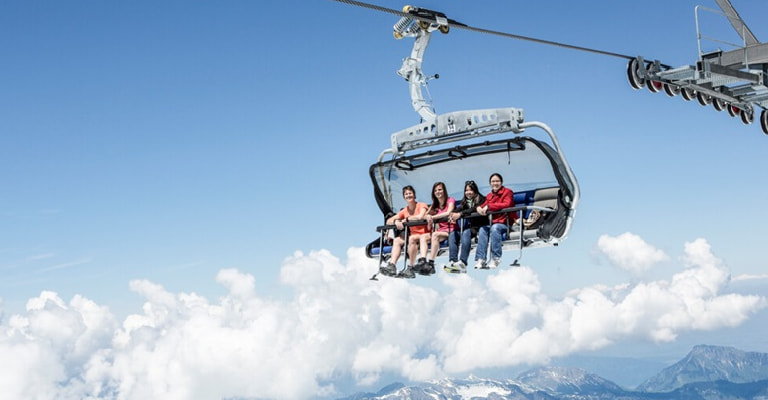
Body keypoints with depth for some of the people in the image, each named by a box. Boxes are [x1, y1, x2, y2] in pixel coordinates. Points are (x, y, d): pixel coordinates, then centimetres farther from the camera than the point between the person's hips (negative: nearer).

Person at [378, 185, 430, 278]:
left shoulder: (422, 206, -2)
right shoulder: (404, 211, 12)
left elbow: (420, 217, -25)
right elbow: (388, 221, 7)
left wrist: (406, 219, -12)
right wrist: (396, 221, -17)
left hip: (425, 235, -6)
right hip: (413, 235, 6)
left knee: (412, 238, -34)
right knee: (397, 240, -12)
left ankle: (410, 268, -32)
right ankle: (392, 266, -27)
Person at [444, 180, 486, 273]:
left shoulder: (481, 199, 0)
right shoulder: (464, 201, 19)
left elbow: (474, 210, -18)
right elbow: (458, 209, 2)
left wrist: (460, 214, -29)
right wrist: (453, 214, -22)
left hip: (479, 227, -6)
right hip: (469, 226, 6)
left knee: (466, 233, -34)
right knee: (453, 234, -18)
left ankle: (462, 262, -46)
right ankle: (453, 261, -31)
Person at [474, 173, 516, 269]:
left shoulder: (507, 192, 2)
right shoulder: (489, 195, 18)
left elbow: (506, 204, -16)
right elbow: (484, 205, 12)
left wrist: (489, 206, -19)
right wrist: (479, 208, -15)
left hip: (505, 222, -5)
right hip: (492, 223, 5)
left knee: (495, 228, -35)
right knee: (482, 229, -24)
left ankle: (496, 259, -37)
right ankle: (480, 259, -30)